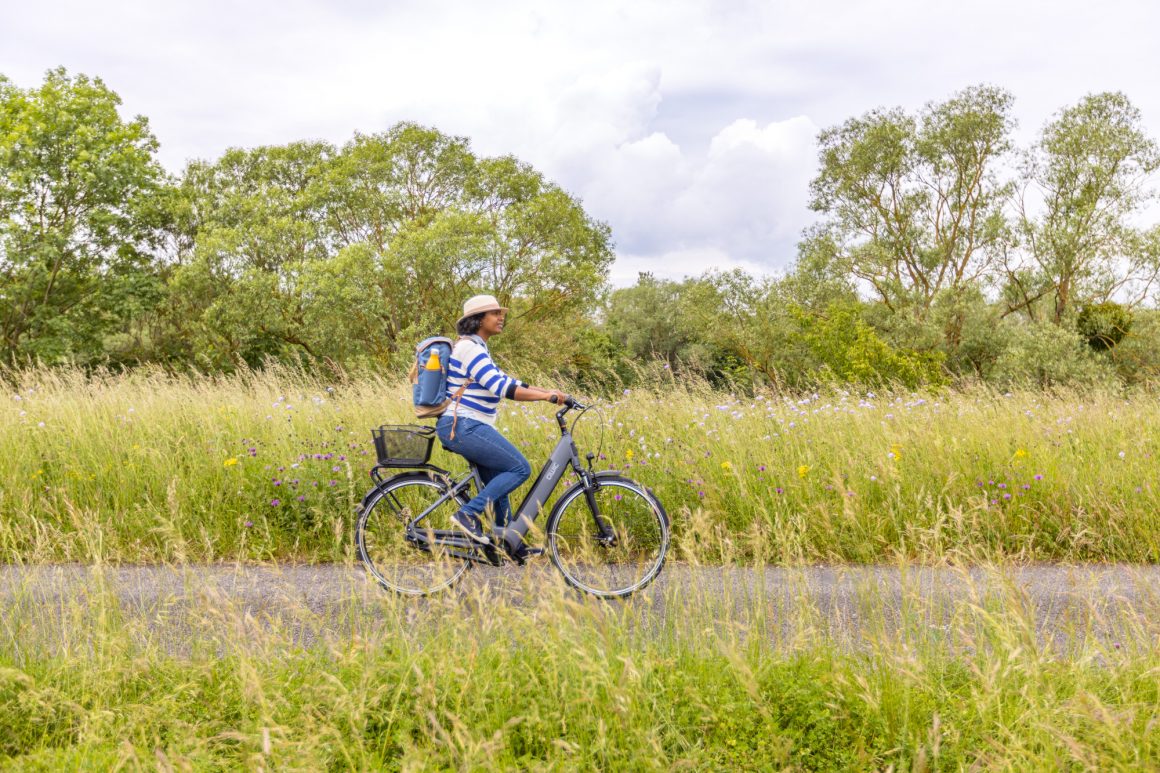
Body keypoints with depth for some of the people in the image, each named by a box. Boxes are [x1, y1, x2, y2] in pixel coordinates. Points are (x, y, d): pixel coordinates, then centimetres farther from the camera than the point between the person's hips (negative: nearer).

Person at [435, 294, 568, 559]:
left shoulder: (478, 348, 19)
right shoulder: (469, 347, -14)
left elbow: (506, 382, 19)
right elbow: (501, 388, -22)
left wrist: (550, 392, 11)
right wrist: (547, 396, -20)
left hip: (467, 427, 10)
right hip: (463, 427, -10)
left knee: (499, 484, 16)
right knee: (520, 469, -11)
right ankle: (468, 513, -10)